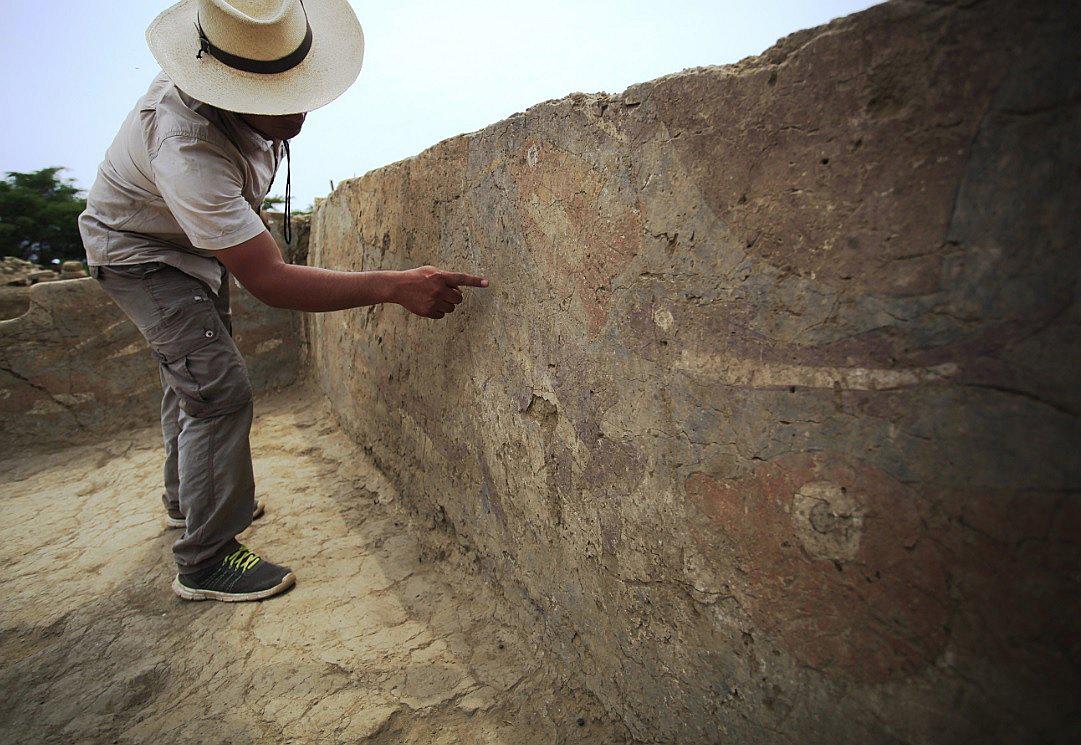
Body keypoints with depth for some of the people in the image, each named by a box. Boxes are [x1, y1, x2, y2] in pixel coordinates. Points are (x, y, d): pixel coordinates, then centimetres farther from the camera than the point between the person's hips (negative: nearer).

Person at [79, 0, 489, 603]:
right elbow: (269, 280, -45)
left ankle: (189, 498, 39)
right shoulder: (188, 147, -43)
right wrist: (396, 286, -53)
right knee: (218, 389, -20)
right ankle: (206, 561, -7)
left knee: (193, 374, 18)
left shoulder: (256, 82, -18)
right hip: (142, 252, -9)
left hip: (201, 240, 9)